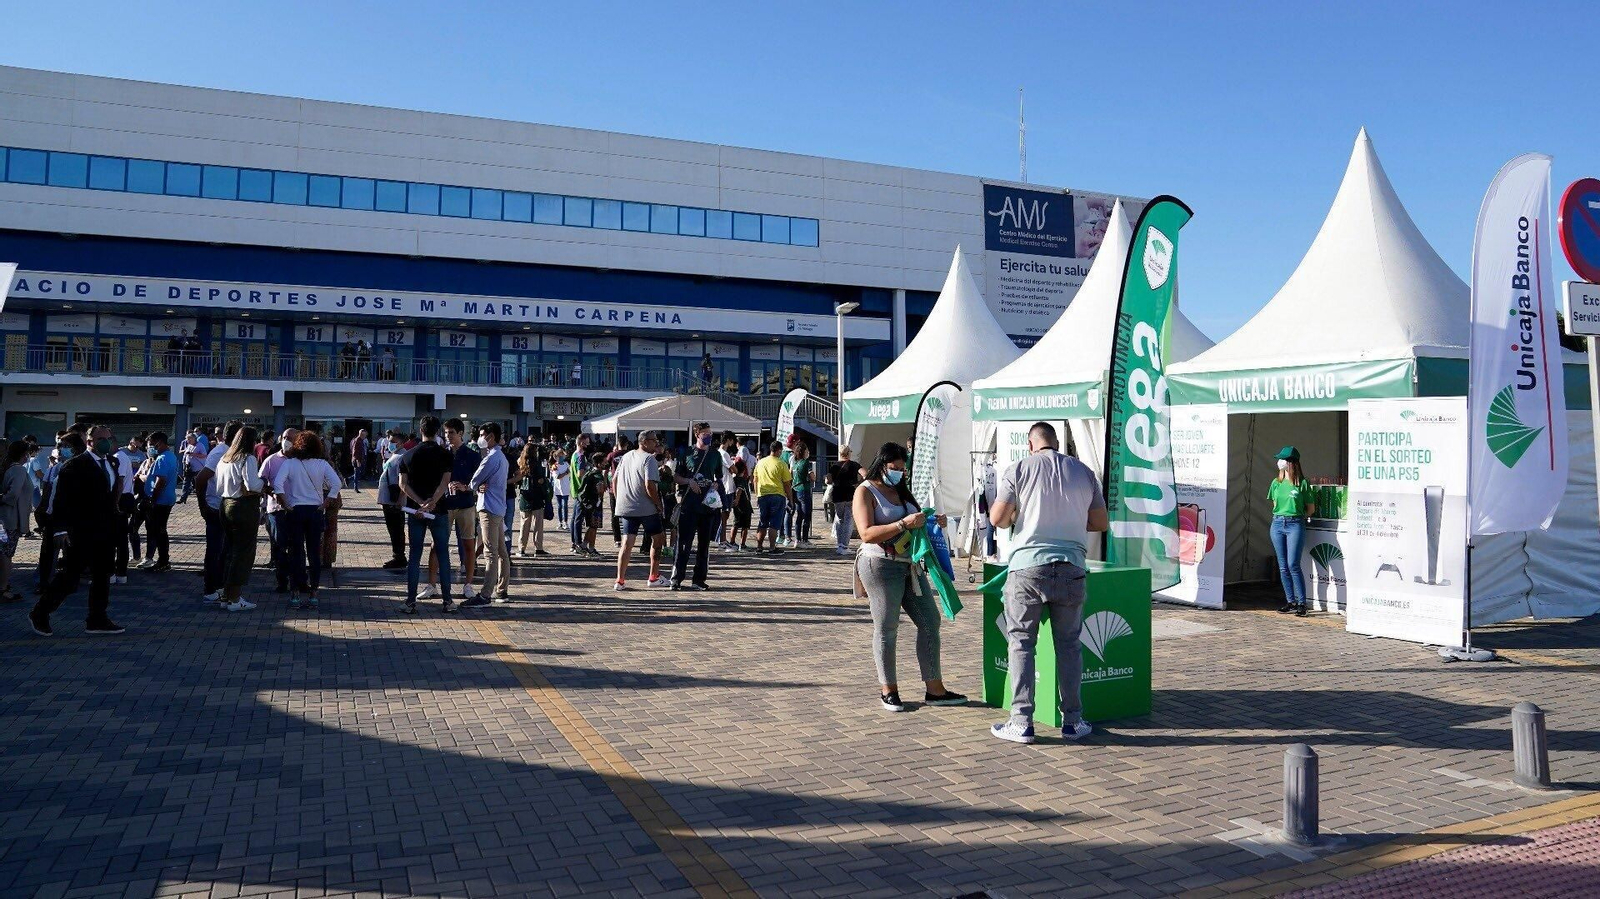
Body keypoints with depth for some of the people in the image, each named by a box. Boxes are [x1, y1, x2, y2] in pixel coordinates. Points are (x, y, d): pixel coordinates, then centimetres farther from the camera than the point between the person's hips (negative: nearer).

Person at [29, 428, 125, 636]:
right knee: (70, 576, -1)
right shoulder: (74, 465, -10)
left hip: (105, 532, 7)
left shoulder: (111, 463, 11)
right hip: (81, 533, -7)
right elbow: (61, 498, -13)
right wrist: (61, 529, -18)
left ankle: (98, 620, 18)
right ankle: (40, 613, 16)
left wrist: (114, 527, 14)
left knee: (102, 576, 10)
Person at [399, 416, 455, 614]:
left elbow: (403, 484, -4)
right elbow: (444, 484, -14)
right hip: (439, 511, -2)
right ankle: (447, 601, 6)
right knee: (443, 555, 5)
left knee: (414, 556, 6)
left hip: (415, 511, 2)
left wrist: (421, 503, -9)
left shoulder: (408, 455, 3)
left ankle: (411, 602, 5)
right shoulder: (445, 454, -5)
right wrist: (431, 504, -17)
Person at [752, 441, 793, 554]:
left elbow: (755, 480, 14)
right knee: (774, 524, 0)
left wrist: (757, 496, 22)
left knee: (762, 523, 15)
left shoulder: (760, 463, 8)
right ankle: (772, 548, -1)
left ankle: (758, 547, 16)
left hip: (762, 495, 5)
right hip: (778, 496, -4)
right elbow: (787, 484, -6)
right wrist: (790, 499, 3)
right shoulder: (781, 464, -7)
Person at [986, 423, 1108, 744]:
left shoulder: (1018, 469, -1)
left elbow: (997, 518, -5)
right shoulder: (1083, 472, 8)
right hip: (1070, 567, 3)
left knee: (1021, 643, 4)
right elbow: (1101, 523, 11)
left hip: (1028, 566, -3)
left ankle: (1021, 722, 3)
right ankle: (1072, 721, 16)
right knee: (1068, 645, 11)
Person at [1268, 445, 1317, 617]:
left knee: (1293, 565, -12)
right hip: (1277, 524, 5)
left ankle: (1301, 603, -5)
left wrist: (1297, 517, 4)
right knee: (1283, 567, 6)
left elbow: (1311, 509, 4)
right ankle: (1290, 602, 13)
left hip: (1295, 525, -5)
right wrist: (1281, 517, 12)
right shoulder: (1276, 482, 10)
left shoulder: (1302, 483, -3)